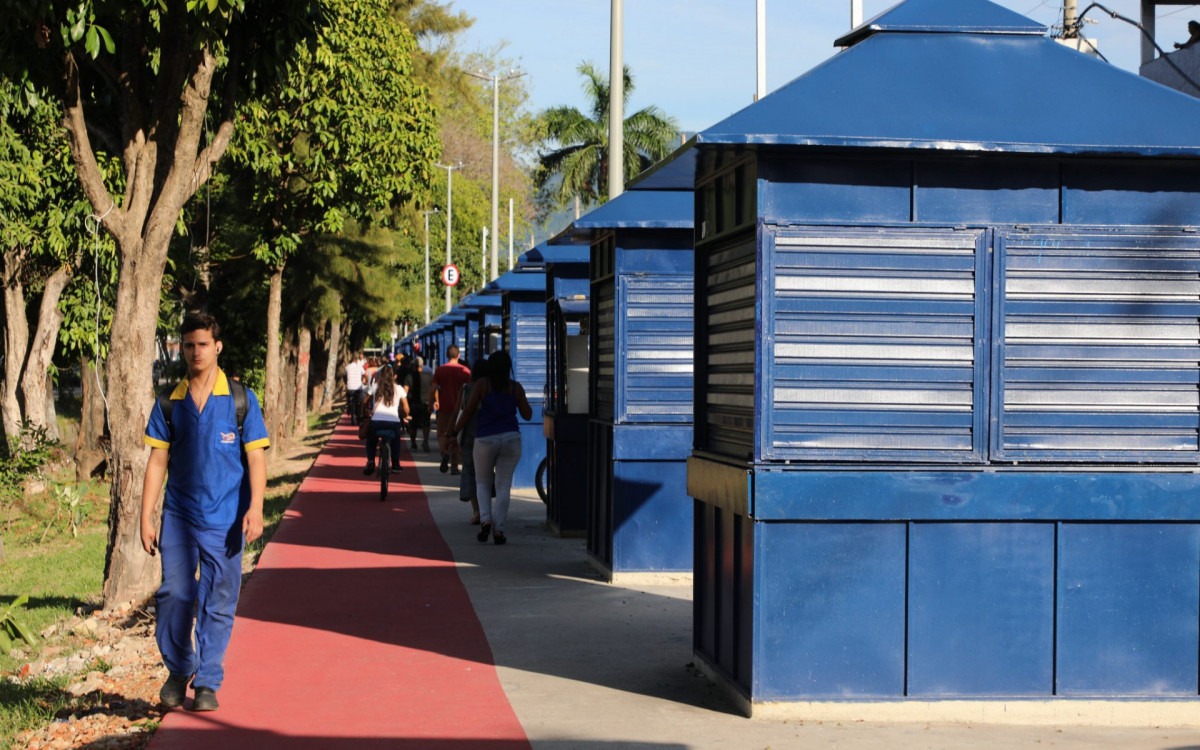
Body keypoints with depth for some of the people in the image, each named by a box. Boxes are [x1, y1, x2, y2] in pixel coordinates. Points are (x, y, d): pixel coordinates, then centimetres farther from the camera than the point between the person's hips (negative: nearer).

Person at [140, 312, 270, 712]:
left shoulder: (241, 399, 1)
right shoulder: (169, 403, 6)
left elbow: (256, 458, -1)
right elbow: (158, 461, 7)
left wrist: (255, 509, -12)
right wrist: (146, 517, 2)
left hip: (225, 520, -1)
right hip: (178, 517, 1)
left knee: (218, 604, 2)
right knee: (174, 595, -3)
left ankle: (207, 682, 13)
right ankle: (179, 669, 19)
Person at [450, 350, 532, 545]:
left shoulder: (482, 385, -2)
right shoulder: (516, 387, 3)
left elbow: (468, 411, -2)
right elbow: (527, 415, 8)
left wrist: (454, 432, 5)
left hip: (485, 439, -1)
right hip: (511, 439, 1)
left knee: (483, 482, 16)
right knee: (503, 485, 5)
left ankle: (486, 520, -6)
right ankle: (498, 529, -2)